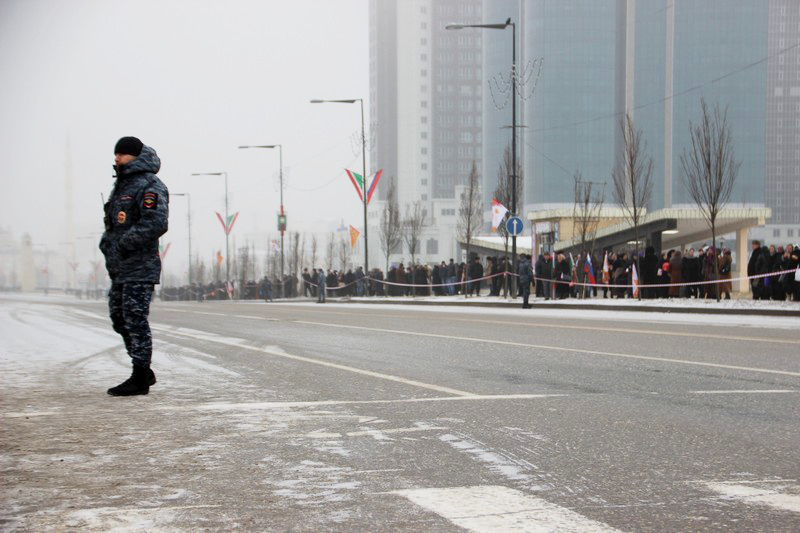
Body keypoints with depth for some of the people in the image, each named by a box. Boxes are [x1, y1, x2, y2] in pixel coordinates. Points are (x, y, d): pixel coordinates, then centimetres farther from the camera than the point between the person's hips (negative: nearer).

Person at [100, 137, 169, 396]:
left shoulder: (149, 186, -11)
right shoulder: (122, 185, 20)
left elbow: (155, 223, -23)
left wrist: (123, 245, -21)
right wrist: (106, 242, 7)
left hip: (139, 269, -10)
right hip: (119, 268, 10)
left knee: (135, 320, -8)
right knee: (119, 317, 13)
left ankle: (140, 379, -3)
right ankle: (145, 372, 22)